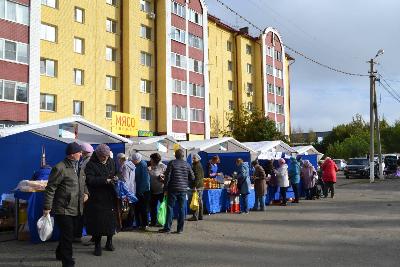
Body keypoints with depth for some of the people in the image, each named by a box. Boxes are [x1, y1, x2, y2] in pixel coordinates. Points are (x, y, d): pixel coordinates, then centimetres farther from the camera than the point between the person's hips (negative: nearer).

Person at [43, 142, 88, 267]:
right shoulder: (60, 168, -16)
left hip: (76, 209, 8)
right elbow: (50, 189, -14)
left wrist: (85, 192, 10)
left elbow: (82, 182, 28)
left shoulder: (78, 167, 12)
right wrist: (47, 207, -15)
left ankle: (60, 254, 42)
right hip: (64, 210, -8)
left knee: (68, 234, 21)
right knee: (67, 236, -4)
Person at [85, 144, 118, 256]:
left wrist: (115, 178, -2)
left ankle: (109, 242, 26)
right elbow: (89, 179, -19)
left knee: (111, 219, 9)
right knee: (97, 221, -2)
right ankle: (97, 245, 11)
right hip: (97, 198, -5)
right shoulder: (91, 165, -9)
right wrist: (105, 180, -23)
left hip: (110, 197, 5)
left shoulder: (111, 162, 9)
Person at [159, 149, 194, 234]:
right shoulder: (187, 165, 5)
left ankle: (167, 227, 2)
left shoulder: (171, 163, -4)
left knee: (170, 207, 3)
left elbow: (167, 177, -8)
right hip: (183, 189, 3)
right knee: (181, 208, 6)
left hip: (173, 189, -3)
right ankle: (180, 228, 8)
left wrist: (165, 189, -3)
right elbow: (192, 177, 8)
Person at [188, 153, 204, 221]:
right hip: (201, 185, 11)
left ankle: (195, 216, -9)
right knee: (200, 201, 13)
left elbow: (197, 177, -20)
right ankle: (200, 216, 18)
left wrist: (195, 186, -23)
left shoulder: (196, 166, -13)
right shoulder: (200, 166, 18)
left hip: (197, 186, -11)